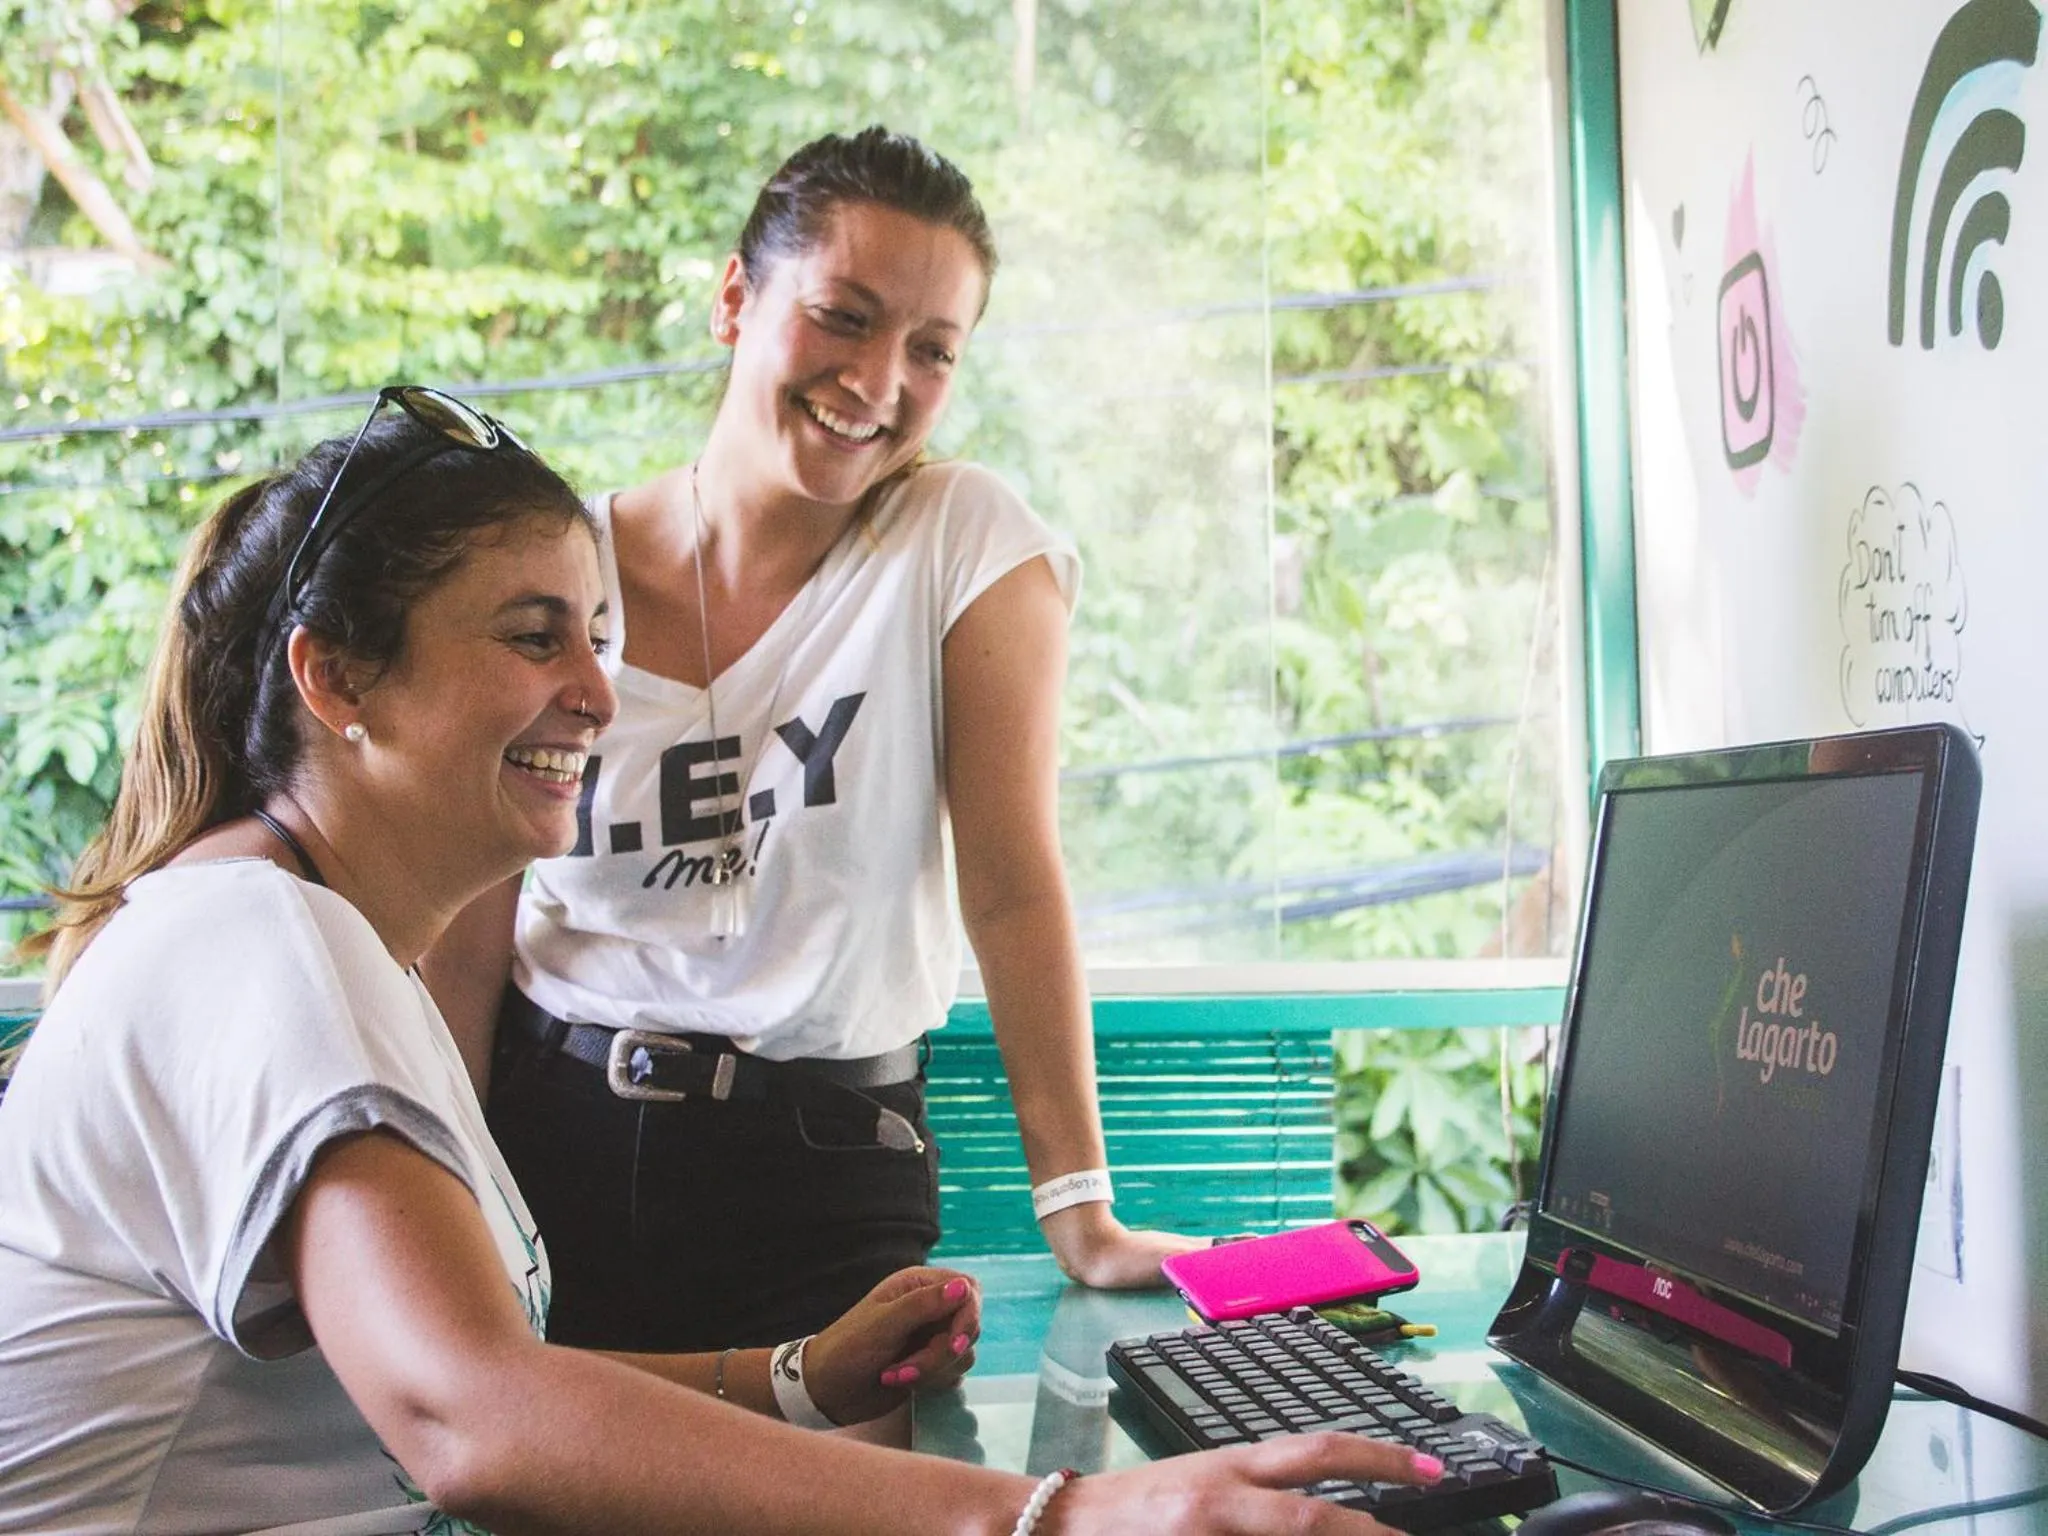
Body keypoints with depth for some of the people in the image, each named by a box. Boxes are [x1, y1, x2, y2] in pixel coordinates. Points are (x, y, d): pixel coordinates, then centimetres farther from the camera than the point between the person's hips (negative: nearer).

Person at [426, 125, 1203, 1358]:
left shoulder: (973, 542, -7)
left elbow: (1013, 884, -12)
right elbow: (464, 946, -2)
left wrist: (1081, 1212, -17)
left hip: (823, 1168, -1)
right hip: (549, 1137, 2)